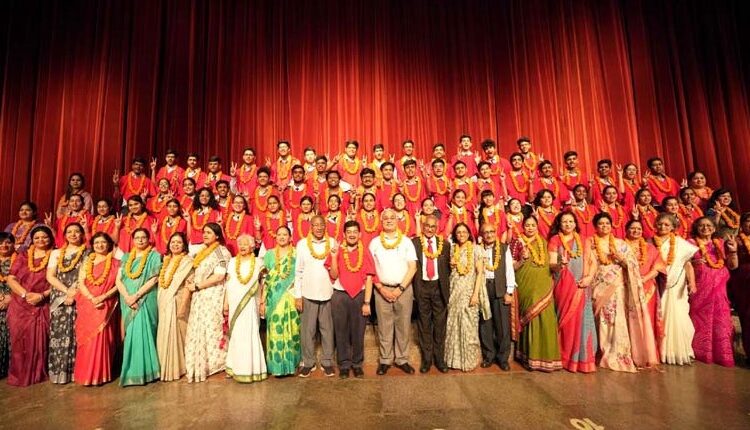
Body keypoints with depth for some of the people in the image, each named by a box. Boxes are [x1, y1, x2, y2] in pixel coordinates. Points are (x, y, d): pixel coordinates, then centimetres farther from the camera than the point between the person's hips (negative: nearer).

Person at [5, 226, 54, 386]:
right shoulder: (23, 256, 11)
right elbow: (10, 278, 4)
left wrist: (42, 295, -16)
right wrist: (26, 294, -11)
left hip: (42, 306, -2)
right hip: (20, 305, 2)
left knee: (39, 341, 0)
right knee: (20, 340, 4)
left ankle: (38, 374, 13)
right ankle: (19, 374, 18)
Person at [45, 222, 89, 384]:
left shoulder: (88, 253, 7)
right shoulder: (56, 253, 14)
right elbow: (50, 276, 6)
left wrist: (74, 292, -13)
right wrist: (66, 291, -8)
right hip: (59, 298, 2)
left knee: (76, 334, -4)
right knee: (58, 334, -1)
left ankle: (75, 370, 2)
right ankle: (58, 371, 7)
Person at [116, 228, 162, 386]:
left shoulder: (154, 256, 2)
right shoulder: (126, 257, 14)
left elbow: (154, 279, -8)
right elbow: (118, 280, 6)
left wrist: (136, 295, -16)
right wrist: (127, 297, -10)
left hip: (145, 301, -4)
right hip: (128, 302, 4)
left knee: (142, 333, -8)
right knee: (130, 334, 4)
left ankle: (142, 371, -2)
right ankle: (131, 371, 12)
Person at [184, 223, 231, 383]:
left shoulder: (221, 251, -6)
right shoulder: (201, 251, 17)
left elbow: (219, 276, -15)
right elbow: (196, 274, 21)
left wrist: (197, 286, -11)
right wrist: (192, 287, 3)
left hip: (213, 297, -7)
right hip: (199, 298, 7)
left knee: (211, 329, -4)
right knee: (197, 330, 7)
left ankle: (214, 364, 8)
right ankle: (200, 366, 16)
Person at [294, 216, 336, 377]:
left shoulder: (332, 242, 2)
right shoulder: (302, 243, 0)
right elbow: (298, 271, 1)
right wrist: (297, 294, 0)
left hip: (328, 292, 1)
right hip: (308, 293, 0)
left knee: (327, 328, 8)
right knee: (308, 329, 7)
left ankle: (327, 361, 22)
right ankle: (308, 362, 21)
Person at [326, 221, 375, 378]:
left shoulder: (365, 253, 0)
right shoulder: (337, 251, 1)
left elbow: (369, 279, -2)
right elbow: (334, 276, -4)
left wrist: (366, 302, -7)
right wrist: (334, 258, -16)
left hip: (360, 295, 0)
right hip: (340, 295, 0)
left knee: (358, 332, 8)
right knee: (341, 331, 8)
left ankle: (357, 364, 24)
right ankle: (344, 364, 22)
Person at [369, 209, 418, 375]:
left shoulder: (406, 241, 3)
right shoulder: (375, 242, 4)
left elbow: (412, 267, -2)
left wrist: (400, 288, -10)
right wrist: (381, 289, -7)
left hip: (403, 289, 0)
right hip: (382, 289, 0)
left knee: (403, 326, 5)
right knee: (384, 327, 5)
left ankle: (402, 359, 19)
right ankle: (385, 360, 18)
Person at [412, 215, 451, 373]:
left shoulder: (444, 244, 5)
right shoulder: (414, 243, -1)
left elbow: (447, 267, 7)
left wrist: (446, 286, 0)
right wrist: (413, 287, -8)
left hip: (439, 286, 1)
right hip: (422, 286, -1)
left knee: (440, 324, 8)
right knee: (424, 324, 8)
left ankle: (439, 358, 21)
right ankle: (426, 359, 20)